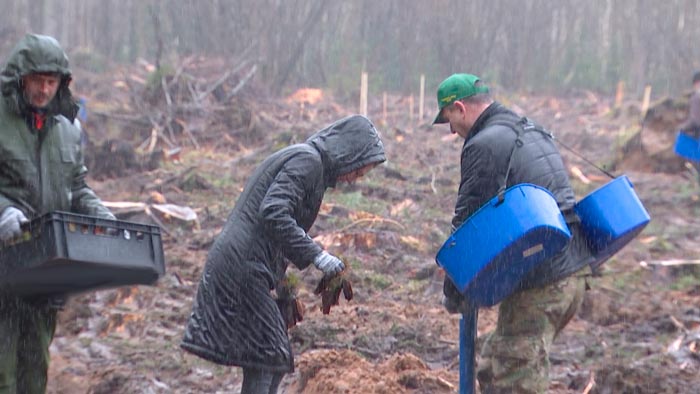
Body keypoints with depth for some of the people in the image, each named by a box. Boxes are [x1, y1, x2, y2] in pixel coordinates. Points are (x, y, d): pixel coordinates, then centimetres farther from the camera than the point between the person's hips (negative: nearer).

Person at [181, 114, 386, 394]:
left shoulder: (306, 160, 21)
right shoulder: (307, 161, -10)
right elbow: (273, 214, -24)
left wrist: (286, 296, 26)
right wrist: (315, 255, -23)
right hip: (244, 268, -10)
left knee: (275, 359, 14)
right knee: (266, 360, -6)